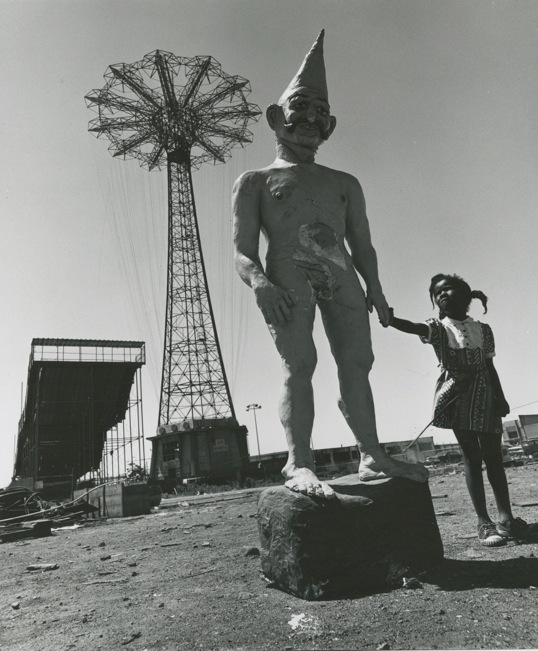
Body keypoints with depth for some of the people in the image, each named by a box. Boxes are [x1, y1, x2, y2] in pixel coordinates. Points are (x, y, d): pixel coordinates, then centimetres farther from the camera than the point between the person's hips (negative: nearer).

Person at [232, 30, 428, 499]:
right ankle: (299, 464, -18)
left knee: (356, 361, -5)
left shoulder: (345, 183, 29)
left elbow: (362, 245, 21)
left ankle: (373, 457, -1)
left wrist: (374, 288, 4)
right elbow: (243, 251, 5)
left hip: (341, 275, 4)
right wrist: (258, 281, -16)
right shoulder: (255, 181, 18)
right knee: (300, 363, -17)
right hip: (287, 275, -3)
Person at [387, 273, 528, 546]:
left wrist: (501, 398, 7)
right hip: (456, 394, -3)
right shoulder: (438, 328, 3)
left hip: (483, 393, 3)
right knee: (471, 455, -3)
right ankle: (483, 521, 1)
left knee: (493, 454, 5)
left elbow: (490, 367, 14)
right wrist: (391, 319, -40)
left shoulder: (483, 329, 12)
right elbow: (414, 327, -20)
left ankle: (505, 517, 13)